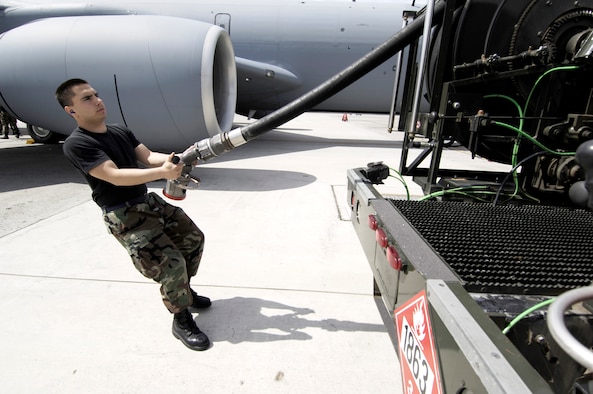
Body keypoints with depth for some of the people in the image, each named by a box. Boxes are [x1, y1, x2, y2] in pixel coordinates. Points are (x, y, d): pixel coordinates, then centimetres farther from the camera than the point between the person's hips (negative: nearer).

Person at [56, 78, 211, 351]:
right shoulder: (76, 145, -14)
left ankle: (182, 291, 33)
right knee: (171, 263, -17)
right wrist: (162, 172, -33)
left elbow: (148, 156, 0)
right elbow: (115, 176, -24)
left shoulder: (121, 132, 10)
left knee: (193, 238, 12)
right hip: (123, 216, -8)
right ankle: (181, 320, 6)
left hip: (149, 201, 8)